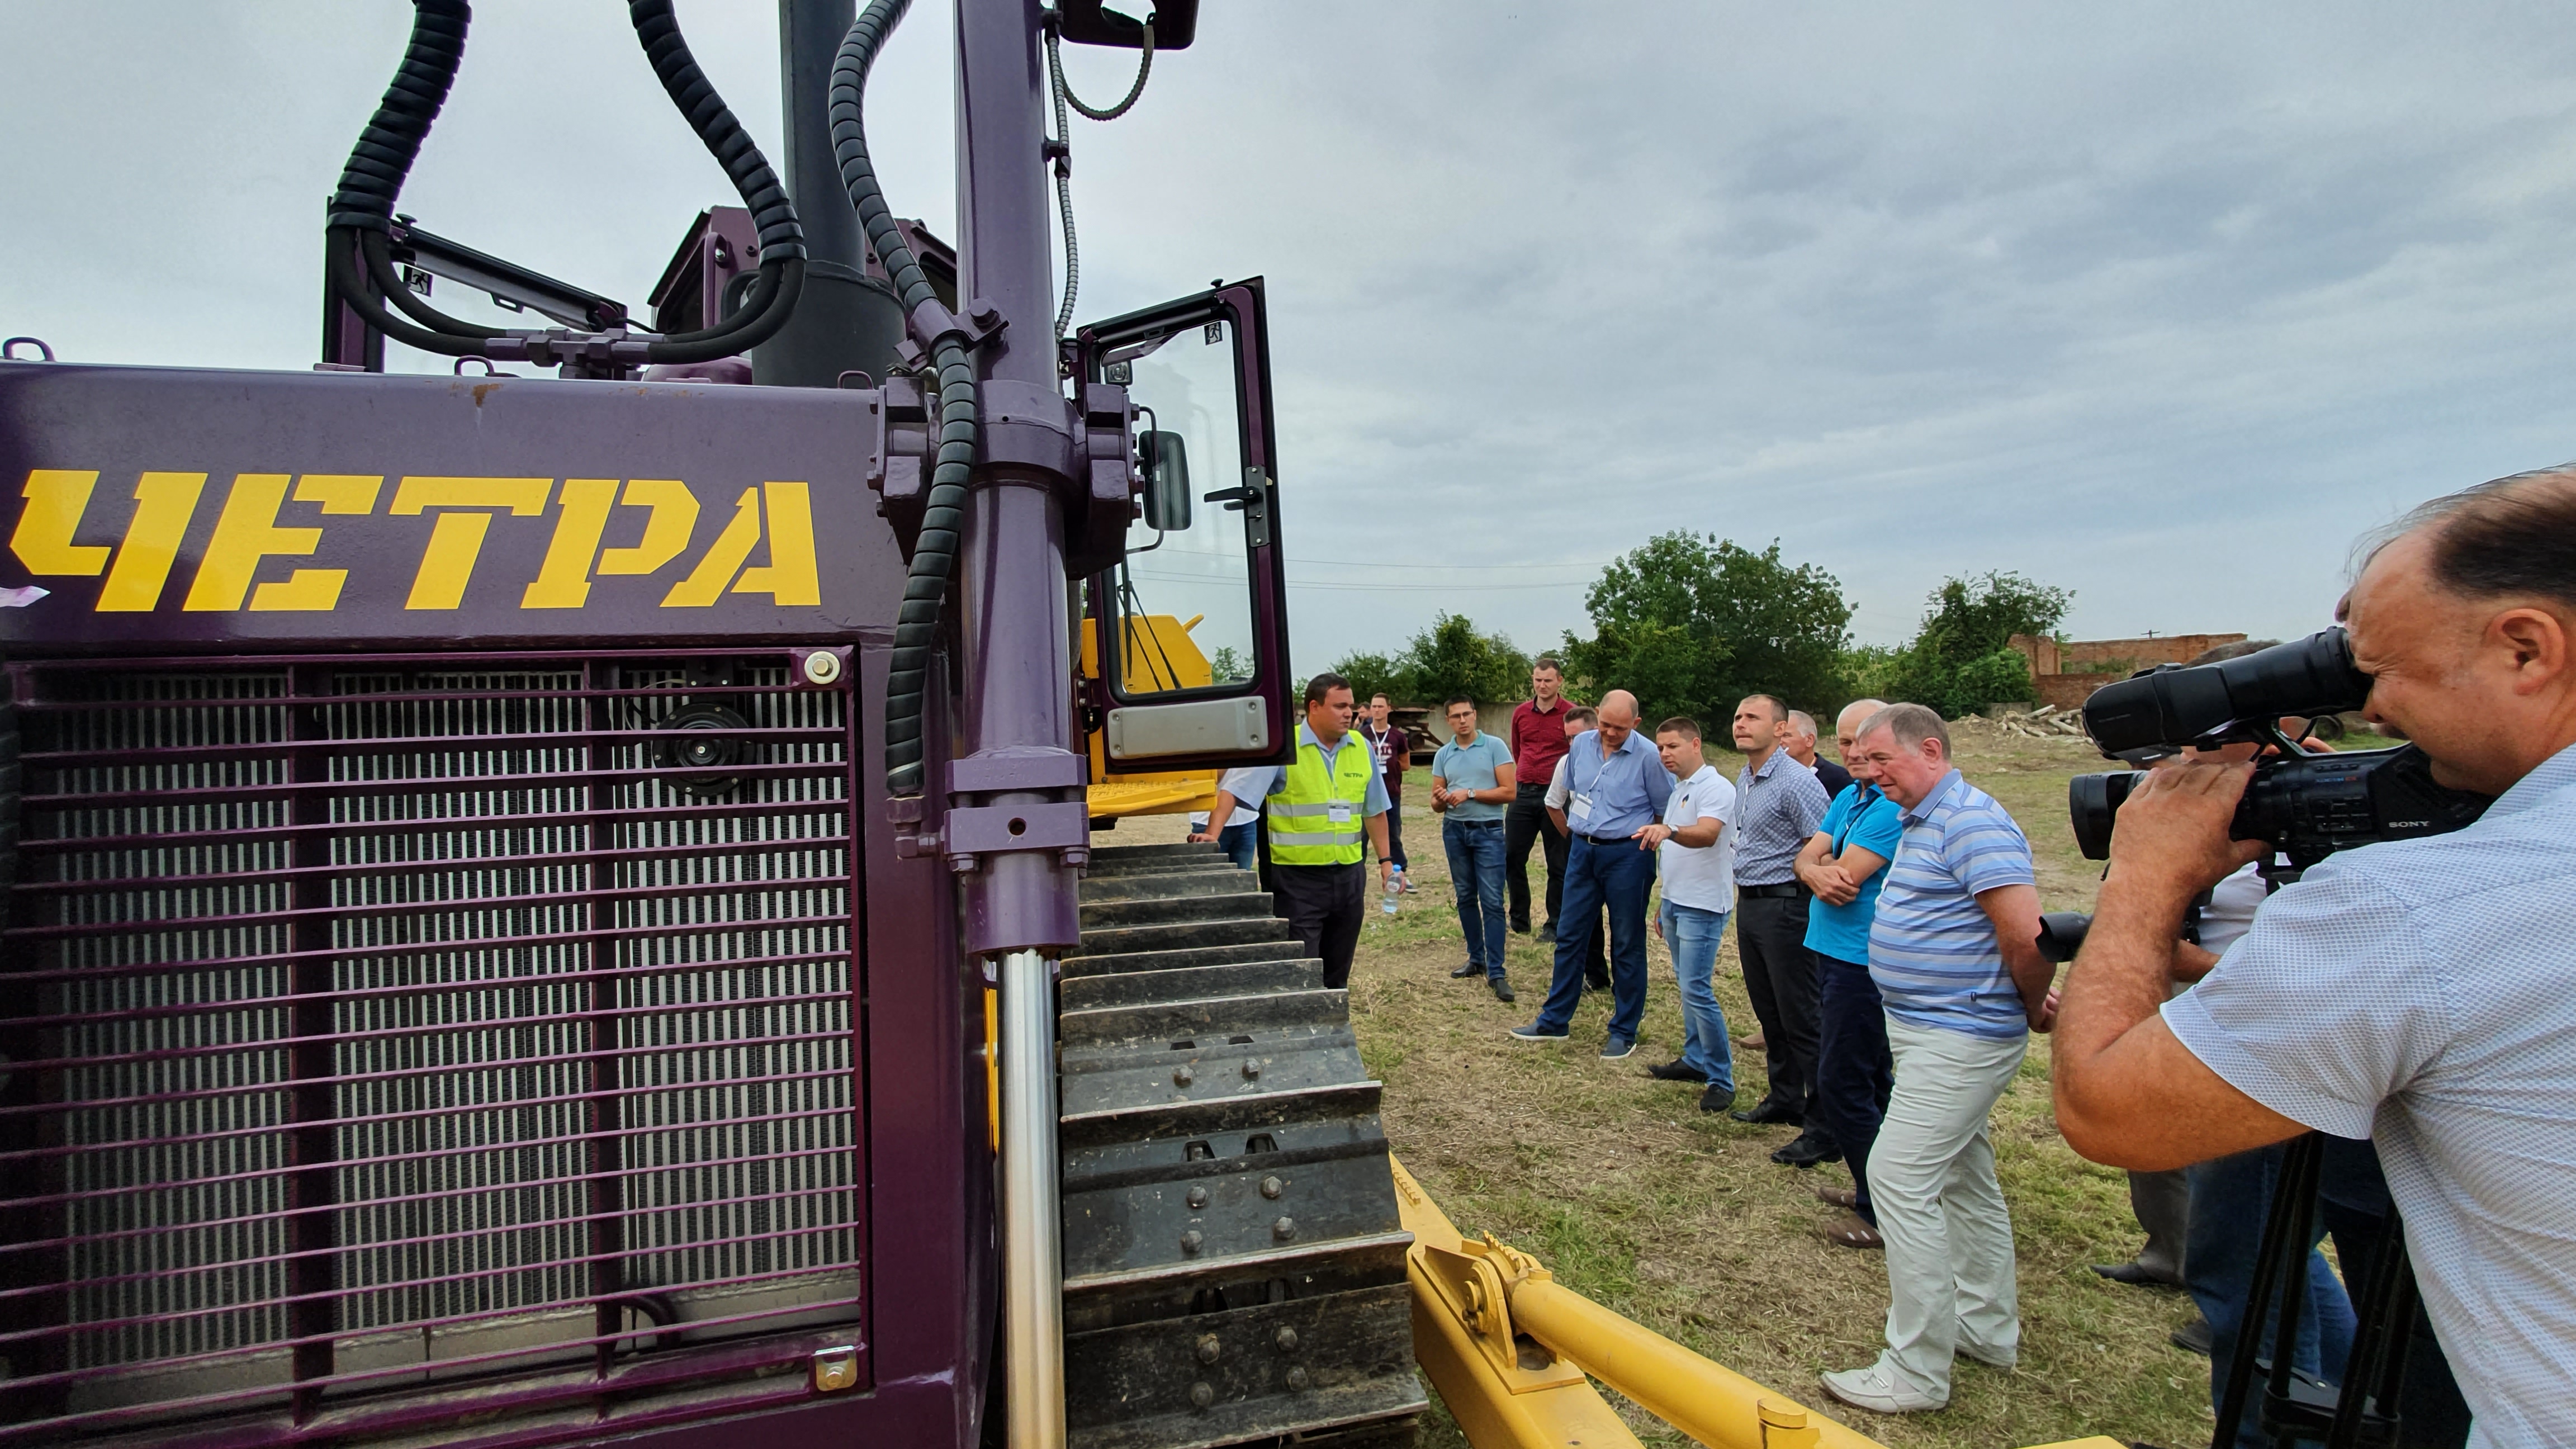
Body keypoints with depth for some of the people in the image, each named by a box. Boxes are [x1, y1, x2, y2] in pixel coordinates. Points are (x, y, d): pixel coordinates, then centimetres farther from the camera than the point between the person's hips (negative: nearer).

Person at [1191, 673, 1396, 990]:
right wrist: (1212, 833, -26)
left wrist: (1385, 860, 13)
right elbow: (1233, 787, -14)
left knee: (1338, 974, 16)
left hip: (1349, 874, 5)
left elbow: (1374, 810, 15)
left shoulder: (1361, 749, 7)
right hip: (1298, 877, -5)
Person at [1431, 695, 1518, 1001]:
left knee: (1492, 902, -7)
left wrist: (1470, 794, -15)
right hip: (1454, 830, 5)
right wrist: (1441, 800, -14)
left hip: (1488, 830, -4)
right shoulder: (1443, 754, 8)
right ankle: (1476, 959, 24)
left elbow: (1510, 792, -10)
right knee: (1465, 898, 12)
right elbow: (1436, 805, 10)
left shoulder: (1495, 746, -4)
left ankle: (1496, 972, -5)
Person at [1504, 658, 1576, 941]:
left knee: (1558, 865, 5)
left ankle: (1555, 926, 16)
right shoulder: (1520, 713, 7)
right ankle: (1519, 920, 22)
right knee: (1512, 858, 7)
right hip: (1523, 793, 4)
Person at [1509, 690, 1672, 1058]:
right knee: (1568, 937, 11)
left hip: (1626, 855, -5)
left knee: (1627, 945, 6)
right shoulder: (1582, 744, 3)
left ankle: (1624, 1032, 18)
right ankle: (1554, 1021, 22)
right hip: (1582, 850, 5)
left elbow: (1668, 812, -5)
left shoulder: (1648, 755, -13)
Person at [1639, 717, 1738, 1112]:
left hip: (1702, 907, -9)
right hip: (1675, 903, 9)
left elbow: (1707, 834, -32)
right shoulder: (1678, 790, 17)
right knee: (1687, 986, 15)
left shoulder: (1714, 788, -13)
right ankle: (1695, 1060, 25)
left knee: (1697, 990, -10)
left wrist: (1668, 830, -51)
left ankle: (1721, 1079, -1)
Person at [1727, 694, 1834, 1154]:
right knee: (1769, 1013, 18)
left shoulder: (1796, 781, -17)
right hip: (1749, 905, 9)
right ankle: (1785, 1098, 32)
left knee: (1802, 1020, -4)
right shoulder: (1743, 779, 12)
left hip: (1784, 908, -9)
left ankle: (1824, 1129, 4)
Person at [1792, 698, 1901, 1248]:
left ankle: (1884, 1213, 10)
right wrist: (1818, 873, -19)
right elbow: (1807, 857, 4)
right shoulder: (1848, 797, 11)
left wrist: (1826, 865, -2)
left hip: (1863, 962, -10)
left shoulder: (1896, 806, -19)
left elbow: (1846, 875, -24)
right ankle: (1873, 1189, 34)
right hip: (1835, 953, 10)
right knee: (1869, 1079, 20)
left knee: (1843, 1085, -3)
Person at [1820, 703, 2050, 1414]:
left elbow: (2026, 933, -26)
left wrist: (2033, 1007, -10)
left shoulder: (1972, 822, -20)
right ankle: (1988, 1329, 36)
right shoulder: (1922, 822, 12)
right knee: (1966, 1178, 20)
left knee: (1899, 1177, -9)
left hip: (1958, 1036, -11)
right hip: (1933, 1030, 11)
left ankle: (1916, 1372, 0)